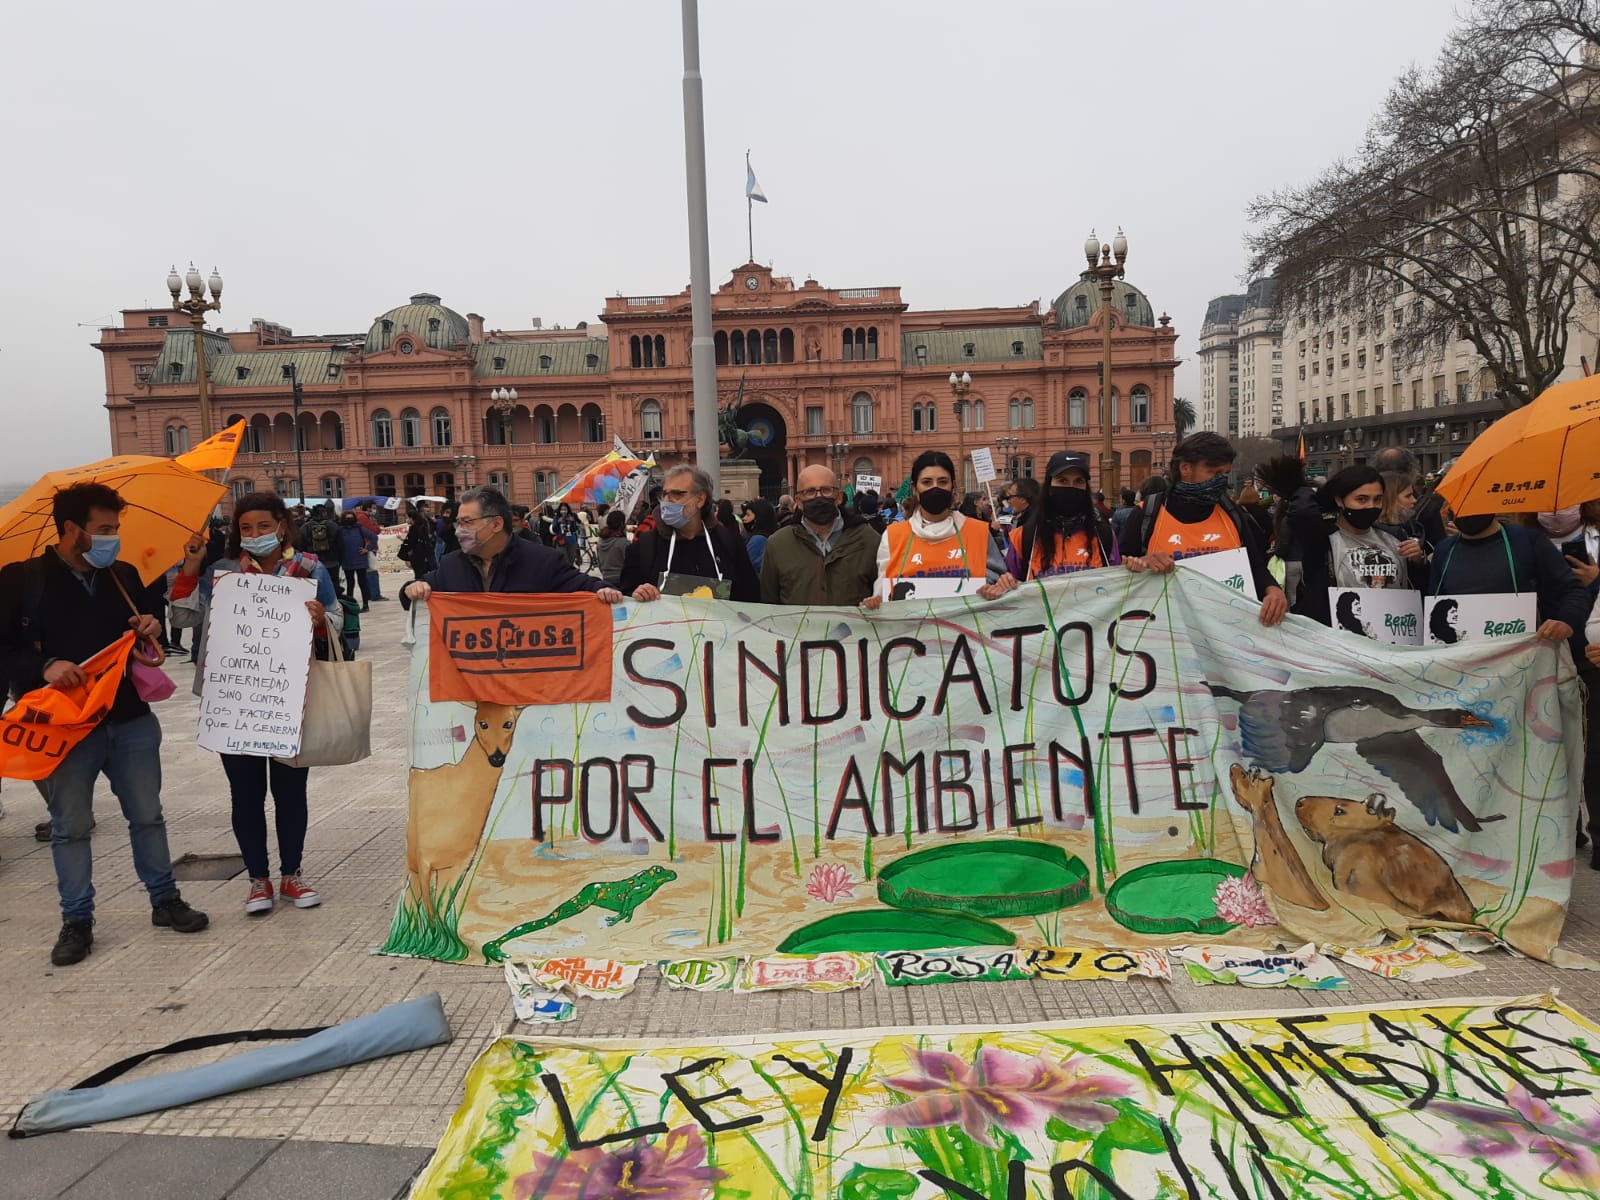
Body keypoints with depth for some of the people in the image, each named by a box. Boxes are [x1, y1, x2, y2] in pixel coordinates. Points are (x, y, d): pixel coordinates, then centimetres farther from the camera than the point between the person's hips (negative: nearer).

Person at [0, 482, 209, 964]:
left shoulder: (124, 575, 7)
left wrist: (151, 629, -3)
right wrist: (44, 667, -22)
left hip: (131, 719, 4)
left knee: (148, 815, 12)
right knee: (70, 826, 7)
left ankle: (165, 900, 25)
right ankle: (77, 921, 21)